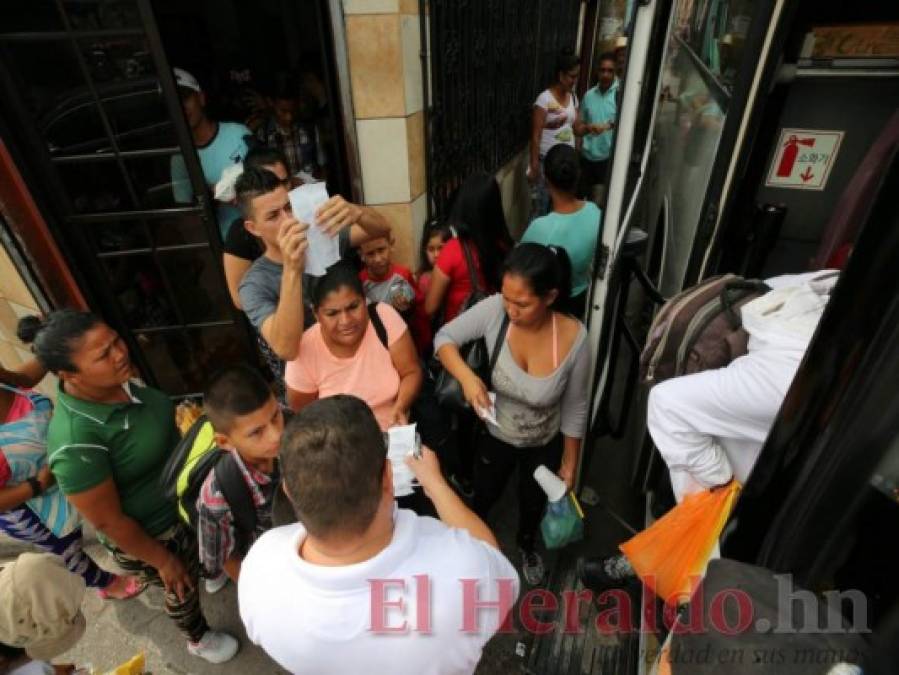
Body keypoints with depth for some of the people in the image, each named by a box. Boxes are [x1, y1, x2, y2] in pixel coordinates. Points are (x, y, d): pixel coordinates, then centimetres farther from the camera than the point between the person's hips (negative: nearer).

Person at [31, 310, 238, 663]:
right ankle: (199, 638, 57)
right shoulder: (76, 442, -38)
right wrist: (164, 561, -15)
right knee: (183, 587, 24)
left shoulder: (117, 380, -17)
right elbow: (108, 521, -26)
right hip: (150, 533, -6)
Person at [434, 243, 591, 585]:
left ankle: (527, 546, 65)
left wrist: (569, 464, -4)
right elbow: (444, 337, -17)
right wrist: (466, 376, -37)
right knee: (484, 497, 26)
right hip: (496, 436, 0)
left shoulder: (575, 338, -29)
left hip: (545, 444, 0)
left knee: (533, 503, 29)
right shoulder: (495, 310, -31)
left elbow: (575, 408, -15)